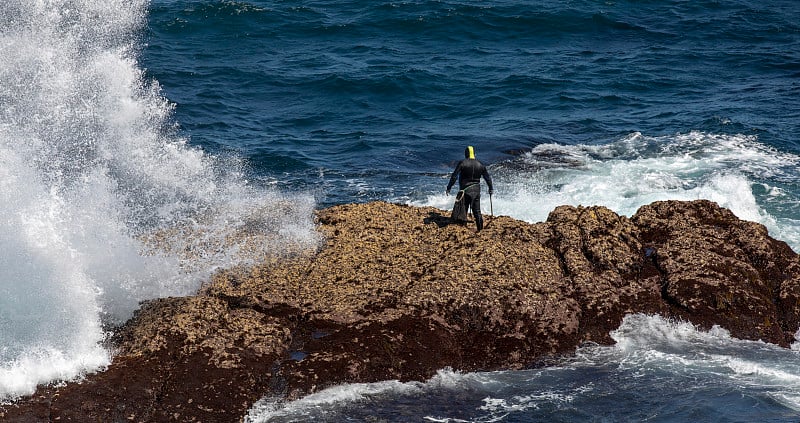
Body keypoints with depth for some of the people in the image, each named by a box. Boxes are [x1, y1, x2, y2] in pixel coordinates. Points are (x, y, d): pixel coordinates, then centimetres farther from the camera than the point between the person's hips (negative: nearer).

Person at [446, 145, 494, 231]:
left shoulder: (462, 163, -8)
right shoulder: (480, 164, 5)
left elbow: (454, 176, -11)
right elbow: (487, 177, 13)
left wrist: (448, 188, -5)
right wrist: (490, 188, 27)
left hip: (465, 190, -4)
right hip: (476, 191, 4)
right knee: (477, 212, 10)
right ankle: (480, 229, 10)